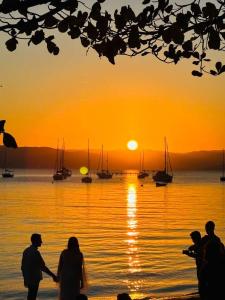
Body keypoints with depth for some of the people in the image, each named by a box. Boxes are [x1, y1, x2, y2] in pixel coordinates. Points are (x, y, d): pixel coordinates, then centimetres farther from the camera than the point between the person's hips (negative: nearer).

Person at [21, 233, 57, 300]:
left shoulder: (26, 251, 8)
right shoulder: (35, 252, -19)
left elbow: (23, 266, 14)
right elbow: (43, 267, -21)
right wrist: (53, 275, -15)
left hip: (28, 279, 9)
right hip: (34, 279, -9)